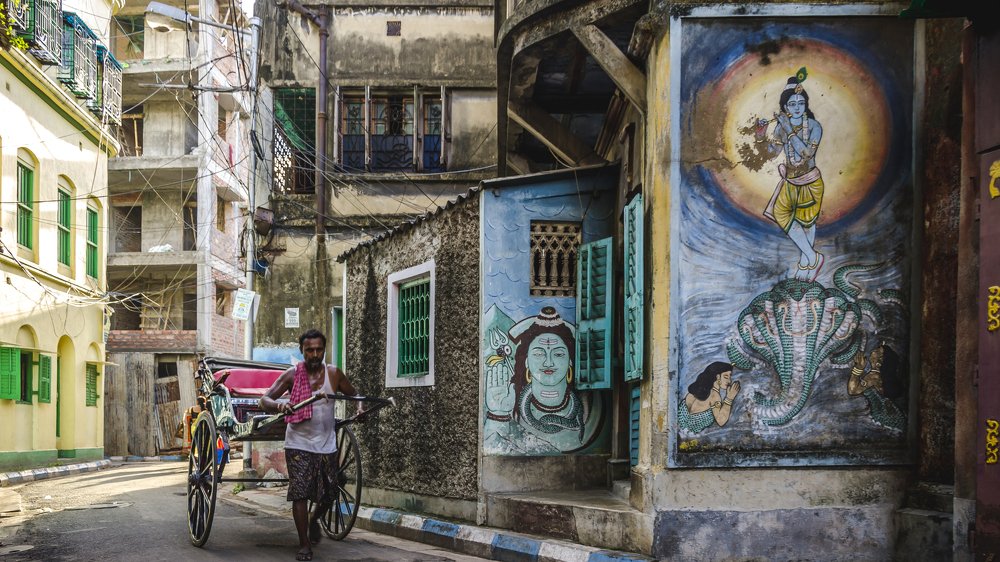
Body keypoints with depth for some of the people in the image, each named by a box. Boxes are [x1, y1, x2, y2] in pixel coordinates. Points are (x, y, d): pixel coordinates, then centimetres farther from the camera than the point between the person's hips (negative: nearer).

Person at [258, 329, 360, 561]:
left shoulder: (334, 374, -1)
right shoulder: (292, 375, -7)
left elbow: (354, 394, 13)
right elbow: (264, 399, -10)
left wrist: (360, 407, -9)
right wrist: (278, 405, -33)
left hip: (326, 445, 3)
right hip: (299, 444, -2)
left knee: (327, 496, 9)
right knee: (299, 494, -7)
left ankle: (314, 521, 42)